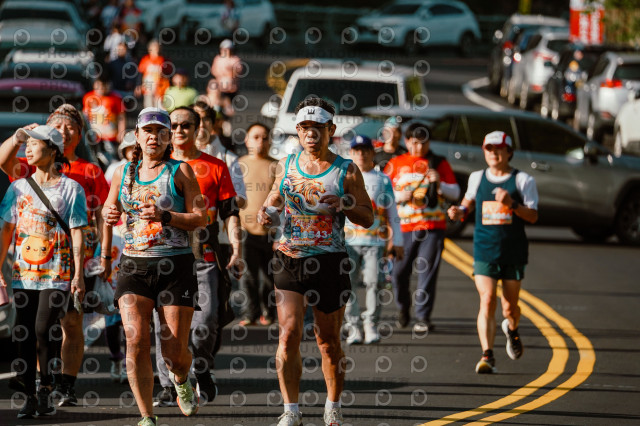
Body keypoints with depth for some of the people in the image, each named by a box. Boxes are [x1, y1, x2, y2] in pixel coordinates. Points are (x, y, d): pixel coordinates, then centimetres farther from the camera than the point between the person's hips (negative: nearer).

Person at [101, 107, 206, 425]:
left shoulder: (180, 171, 2)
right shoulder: (123, 173, 11)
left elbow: (201, 218, -3)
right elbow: (109, 208, 25)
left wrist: (164, 216, -17)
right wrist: (109, 214, 1)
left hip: (175, 266, -2)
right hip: (134, 264, 2)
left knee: (175, 350, -2)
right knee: (136, 340, -15)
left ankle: (181, 381, 36)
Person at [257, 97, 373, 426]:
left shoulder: (346, 171, 0)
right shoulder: (286, 166, 8)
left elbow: (368, 217, 1)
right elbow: (275, 198, 22)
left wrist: (344, 204, -17)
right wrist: (267, 212, 0)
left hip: (330, 262, -1)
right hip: (290, 259, 1)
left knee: (329, 341, 7)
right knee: (289, 334, -11)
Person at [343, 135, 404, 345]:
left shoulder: (383, 180, 11)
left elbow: (392, 213, 13)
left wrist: (397, 242, 8)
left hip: (375, 241, -1)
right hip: (349, 239, 1)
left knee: (373, 282, -11)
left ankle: (371, 325, -1)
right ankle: (353, 328, -1)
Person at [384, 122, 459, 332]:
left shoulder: (439, 163, 8)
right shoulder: (395, 164, 10)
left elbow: (455, 193, 7)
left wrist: (440, 184, -12)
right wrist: (399, 196, -10)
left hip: (433, 227, -1)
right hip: (404, 227, 1)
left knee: (427, 271, -7)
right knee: (399, 271, 0)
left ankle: (423, 316, -3)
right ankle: (403, 308, 24)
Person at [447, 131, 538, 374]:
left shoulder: (522, 180, -1)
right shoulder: (477, 178, 8)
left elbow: (533, 216, -7)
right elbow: (470, 200, 27)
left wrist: (512, 204, -23)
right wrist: (461, 211, 5)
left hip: (513, 252, -1)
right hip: (484, 251, 1)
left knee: (509, 306, 7)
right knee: (487, 301, -14)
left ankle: (512, 330, 43)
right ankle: (487, 356, -18)